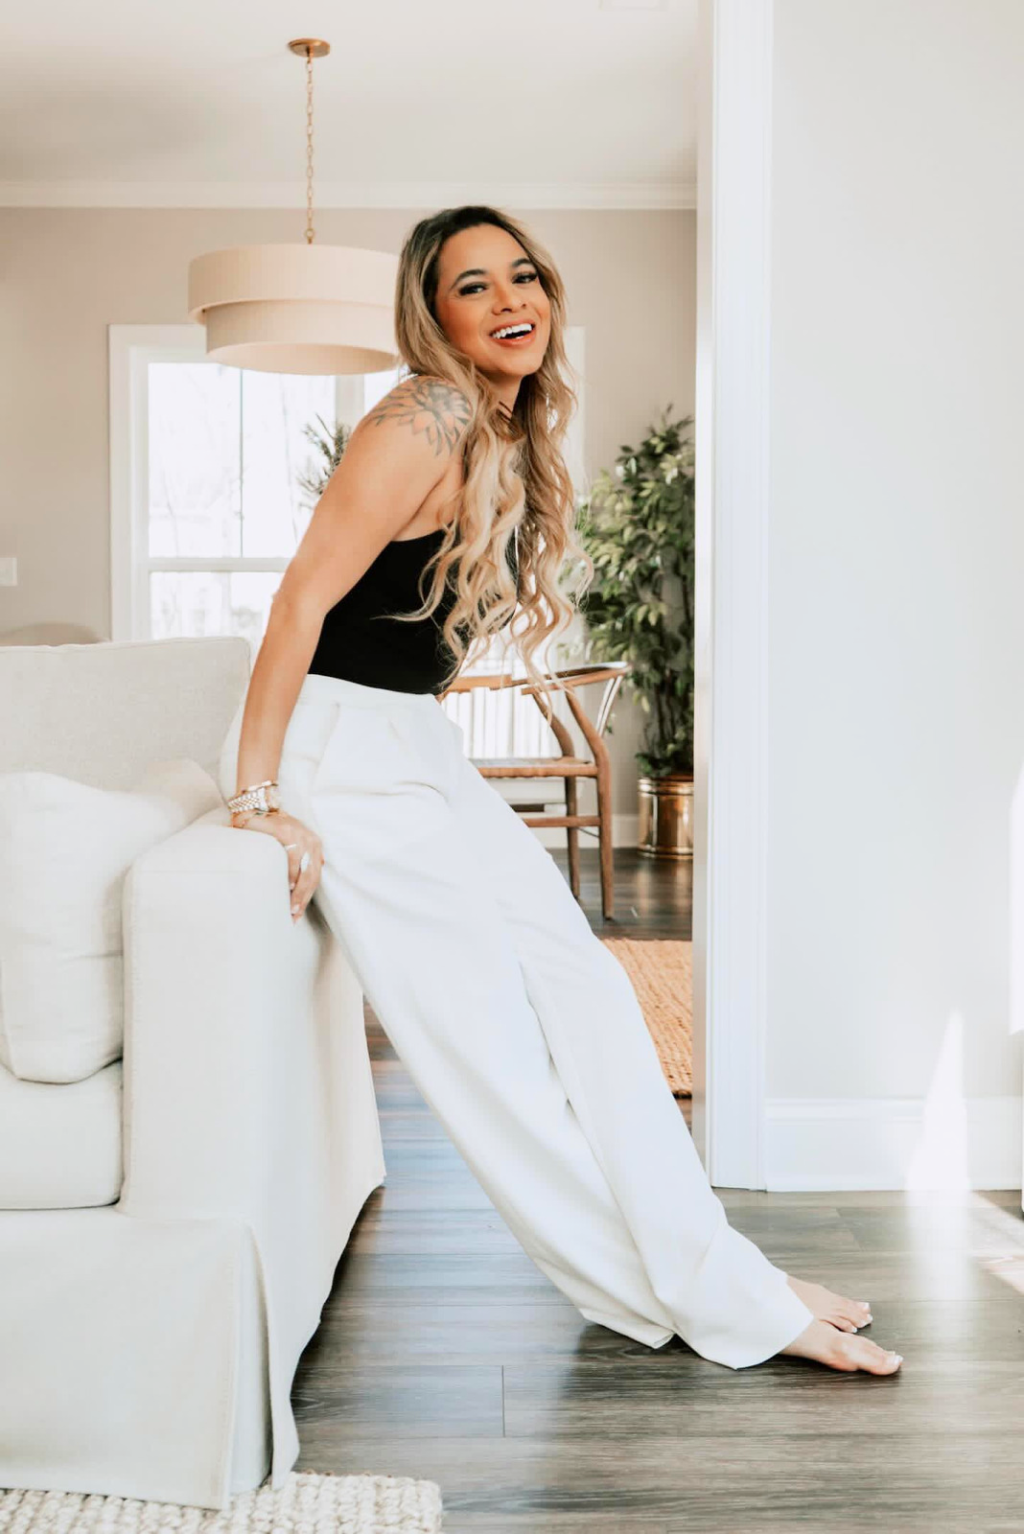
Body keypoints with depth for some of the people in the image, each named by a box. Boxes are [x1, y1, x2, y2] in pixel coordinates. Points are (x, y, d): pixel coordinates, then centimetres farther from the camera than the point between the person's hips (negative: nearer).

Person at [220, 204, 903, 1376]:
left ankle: (712, 1276, 14)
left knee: (581, 984, 5)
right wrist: (256, 800, -20)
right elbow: (303, 596, -20)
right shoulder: (427, 423, -18)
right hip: (342, 749, -9)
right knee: (488, 1038, -5)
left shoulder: (513, 438, 10)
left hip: (421, 745, 9)